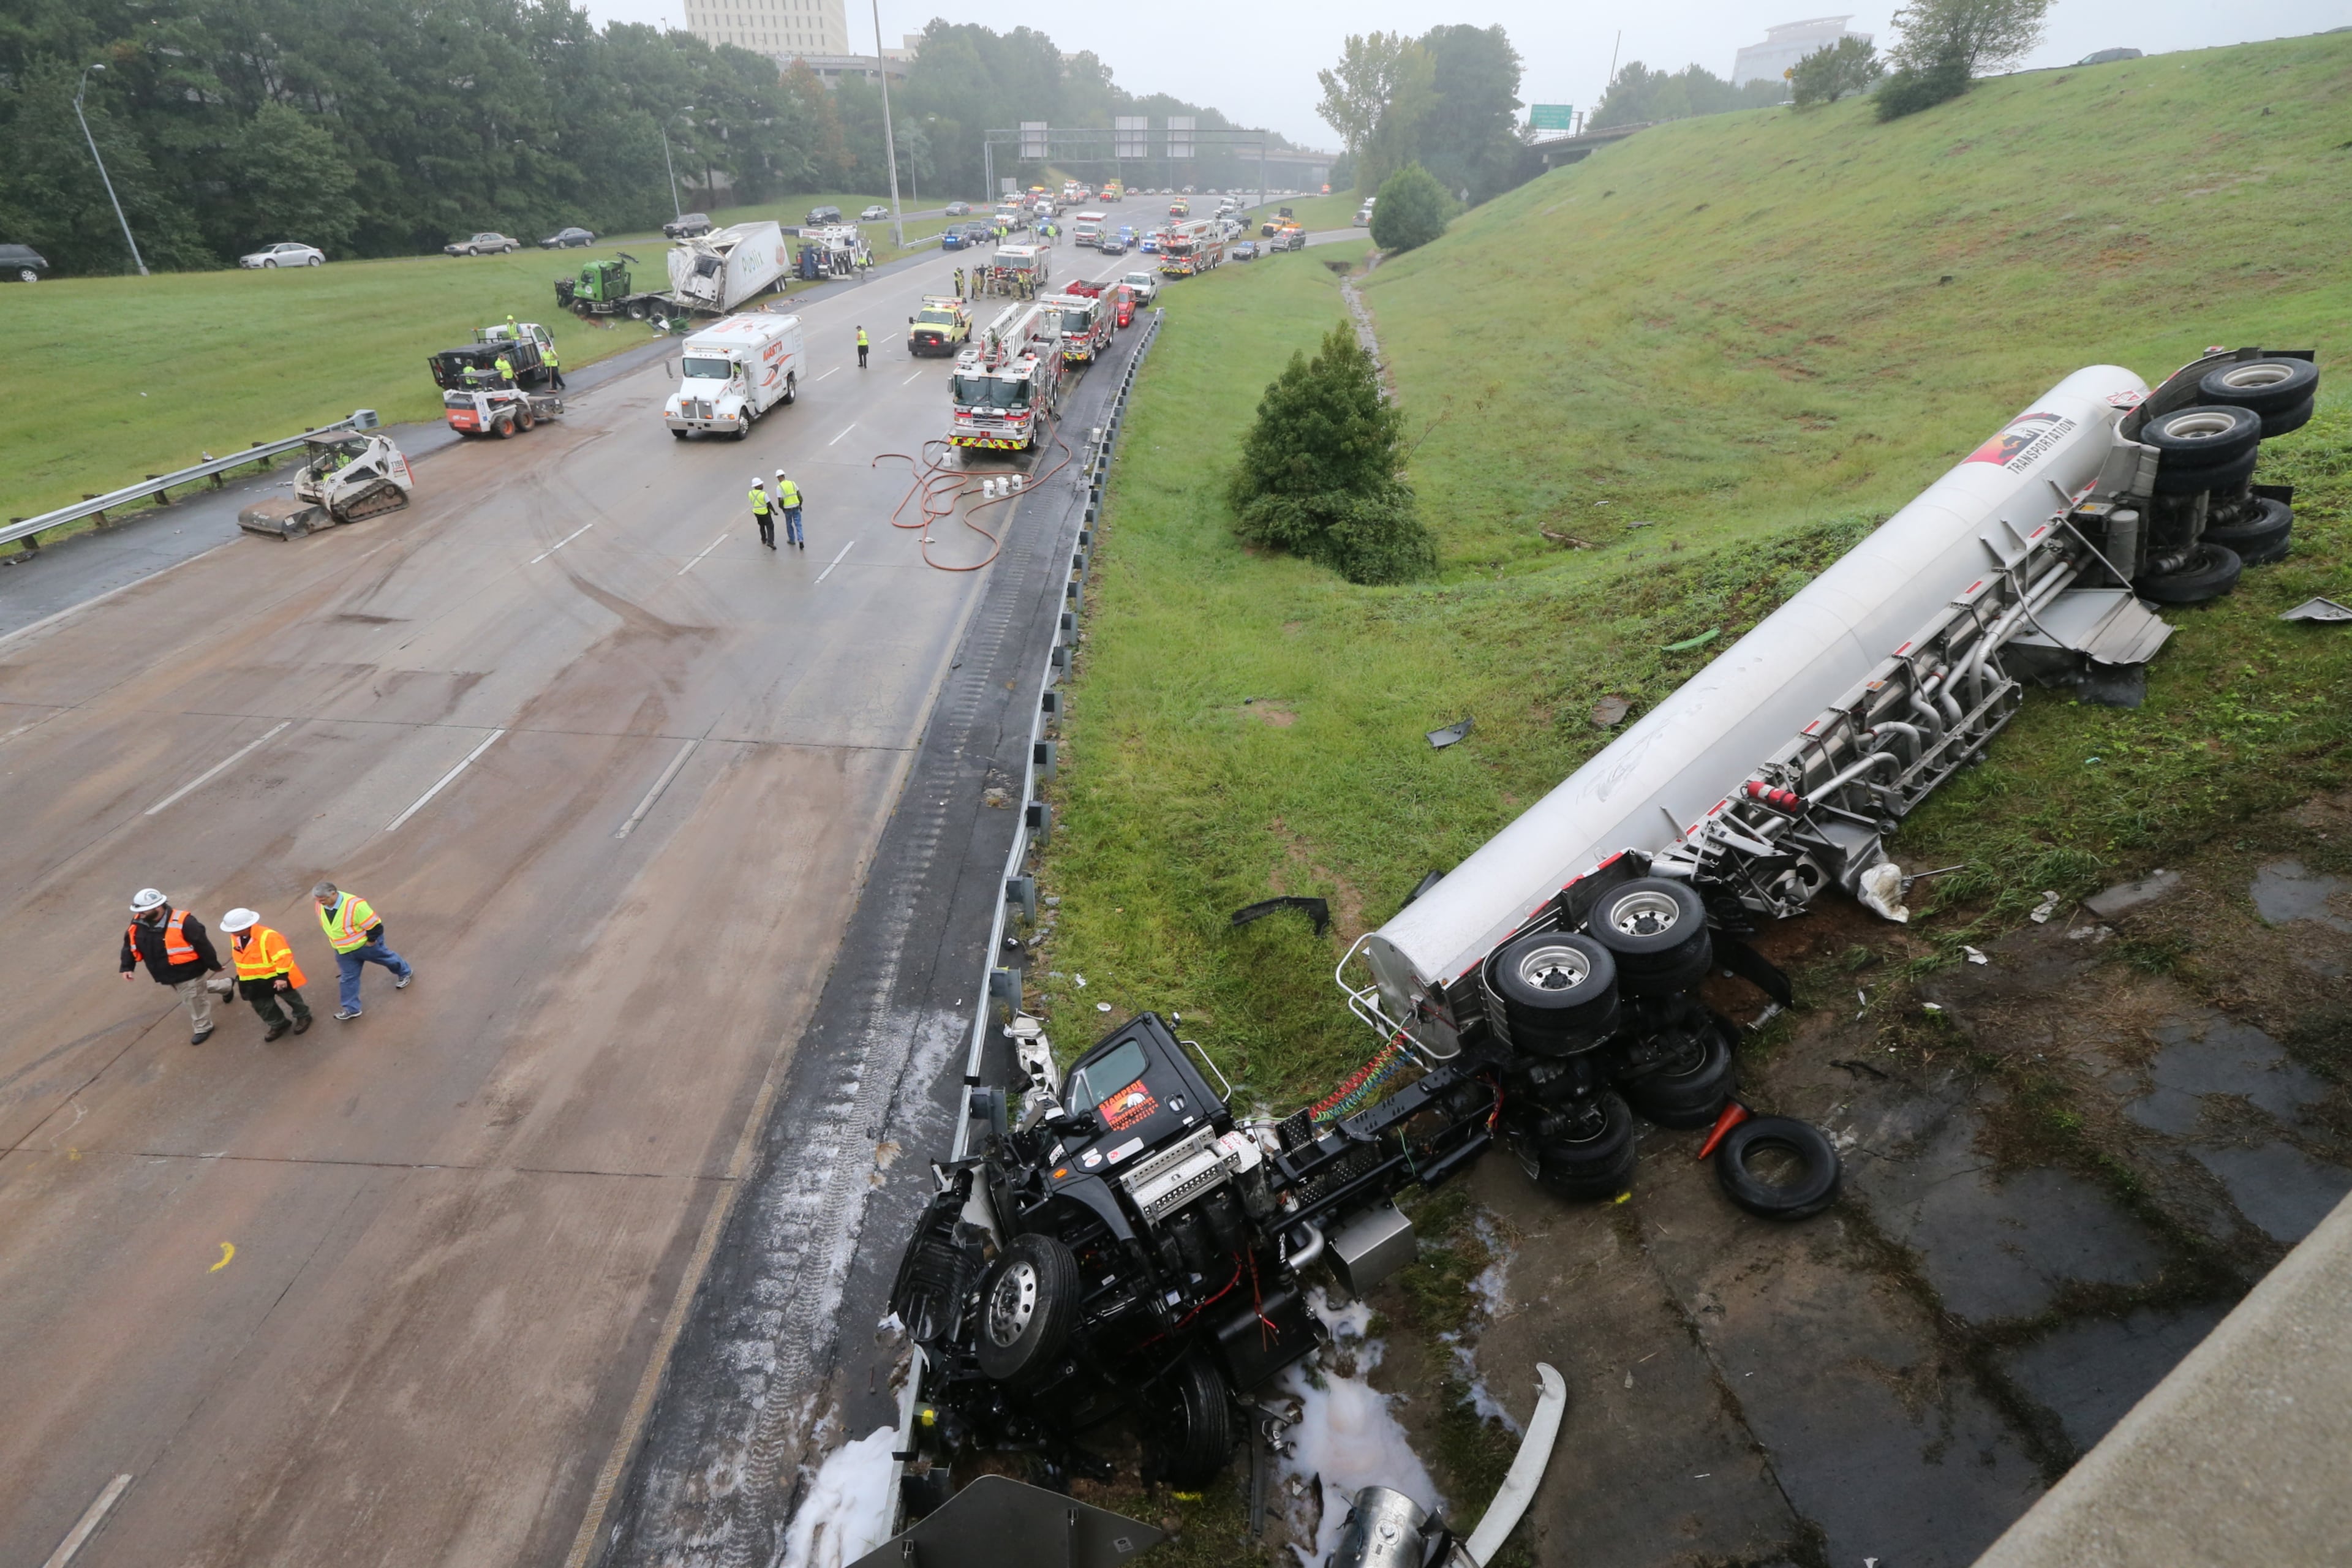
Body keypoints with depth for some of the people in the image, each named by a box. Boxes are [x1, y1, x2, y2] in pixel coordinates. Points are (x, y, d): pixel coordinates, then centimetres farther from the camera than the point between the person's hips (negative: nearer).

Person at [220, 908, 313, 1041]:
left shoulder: (267, 936, -32)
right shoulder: (235, 937, -7)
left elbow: (283, 956, -32)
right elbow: (239, 958, 12)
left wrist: (282, 976, -32)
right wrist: (241, 976, 18)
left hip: (276, 976, -7)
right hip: (255, 981, 7)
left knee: (290, 998, 13)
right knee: (262, 1005, 13)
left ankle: (303, 1017, 35)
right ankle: (279, 1025, 33)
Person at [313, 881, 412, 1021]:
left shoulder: (354, 905, -37)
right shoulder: (321, 906, -14)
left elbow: (374, 924, -29)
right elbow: (325, 924, 9)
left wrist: (371, 941, -19)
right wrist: (334, 940, 14)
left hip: (365, 945, -6)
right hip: (344, 951, 6)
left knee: (386, 958, 21)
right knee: (348, 978, 12)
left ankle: (405, 973, 50)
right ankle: (351, 1009, 22)